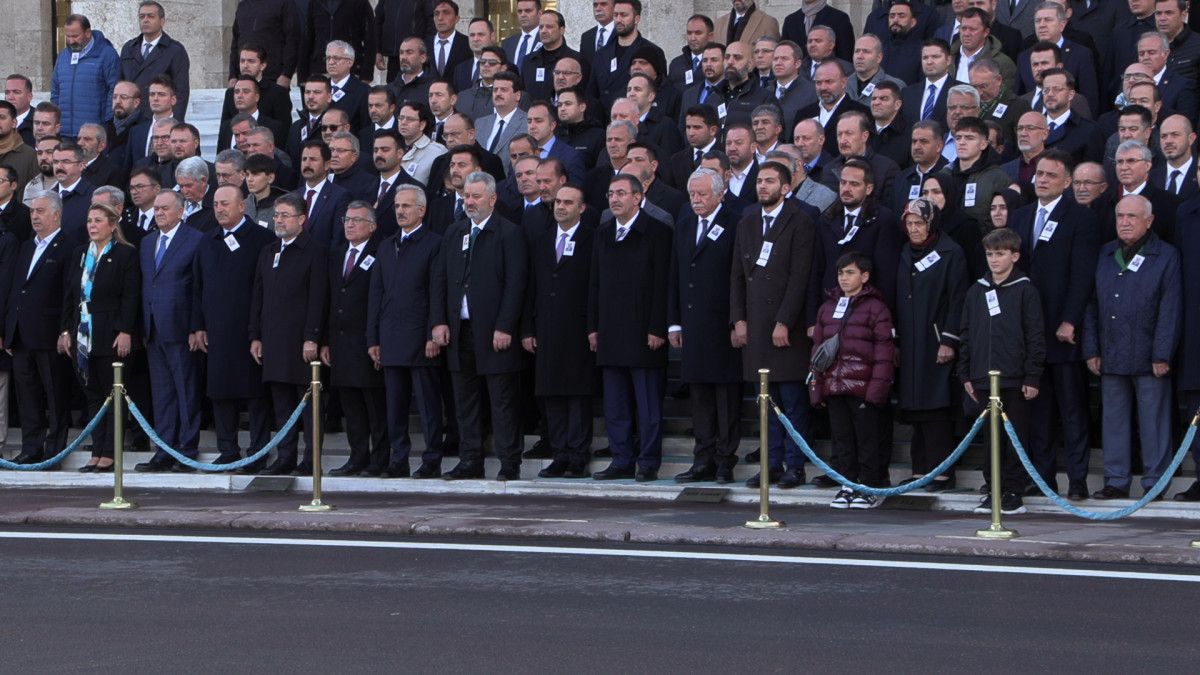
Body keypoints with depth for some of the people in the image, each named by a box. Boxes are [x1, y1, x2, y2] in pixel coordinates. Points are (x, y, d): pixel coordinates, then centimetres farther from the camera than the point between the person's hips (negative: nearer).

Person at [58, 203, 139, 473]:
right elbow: (69, 295, 14)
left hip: (111, 336, -6)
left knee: (112, 396, -2)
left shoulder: (126, 254, -4)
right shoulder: (79, 254, 14)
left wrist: (125, 332, -16)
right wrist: (65, 330, 7)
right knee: (93, 396, 8)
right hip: (83, 336, 6)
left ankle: (108, 455, 0)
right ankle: (97, 453, 11)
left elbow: (131, 296, -9)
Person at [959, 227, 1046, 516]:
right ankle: (995, 489, 15)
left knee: (1015, 436, 1)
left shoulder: (1025, 291, -2)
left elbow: (1035, 337, -4)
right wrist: (966, 374, 11)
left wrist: (1032, 377, -9)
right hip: (983, 378, 4)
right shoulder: (976, 291, 11)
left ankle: (1013, 492, 7)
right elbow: (965, 334, 15)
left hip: (1015, 379, -4)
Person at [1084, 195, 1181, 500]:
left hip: (1148, 358, -4)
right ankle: (1116, 482, 13)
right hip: (1111, 357, 4)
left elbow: (1170, 310, -6)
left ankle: (1155, 483, 7)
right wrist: (1091, 350, 5)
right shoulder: (1105, 255, 12)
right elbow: (1092, 305, 12)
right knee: (1114, 420, 7)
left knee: (1153, 421, 0)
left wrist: (1162, 355, -11)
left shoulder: (1166, 255, -1)